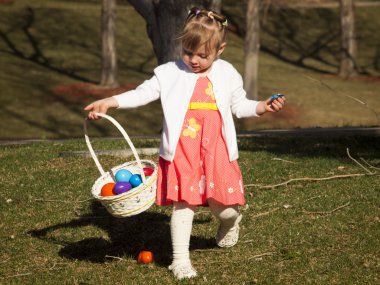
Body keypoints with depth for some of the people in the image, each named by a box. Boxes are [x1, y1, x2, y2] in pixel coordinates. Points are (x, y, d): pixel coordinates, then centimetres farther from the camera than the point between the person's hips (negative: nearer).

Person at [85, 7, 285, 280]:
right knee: (183, 204, -3)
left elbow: (239, 105, 17)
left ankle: (231, 220, 40)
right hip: (181, 154, -1)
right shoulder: (170, 73, -1)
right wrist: (109, 102, -14)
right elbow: (143, 93, -2)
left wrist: (263, 106, 1)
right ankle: (180, 259, 7)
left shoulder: (227, 75, 6)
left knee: (222, 206, 3)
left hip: (216, 152, 1)